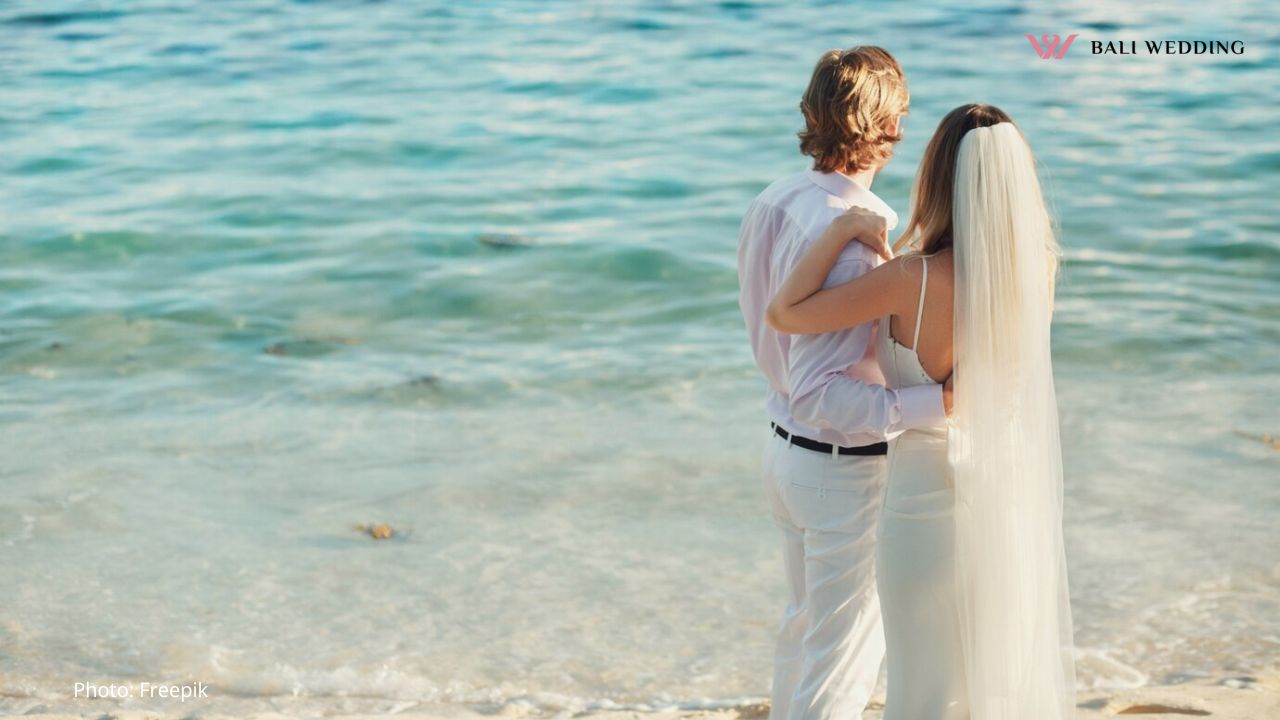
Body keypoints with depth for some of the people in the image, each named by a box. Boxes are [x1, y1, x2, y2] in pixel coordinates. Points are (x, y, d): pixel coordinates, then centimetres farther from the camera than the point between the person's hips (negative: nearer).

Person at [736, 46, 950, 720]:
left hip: (784, 448, 9)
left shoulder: (772, 202, -3)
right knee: (846, 646, 10)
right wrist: (939, 401, -33)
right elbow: (817, 392, -32)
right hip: (846, 470, -8)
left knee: (805, 618, 28)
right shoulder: (853, 240, -30)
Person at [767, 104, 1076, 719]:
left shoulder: (913, 280, -24)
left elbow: (781, 313, -18)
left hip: (932, 505, -5)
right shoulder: (1037, 266, -9)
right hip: (1021, 499, 5)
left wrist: (843, 228, -10)